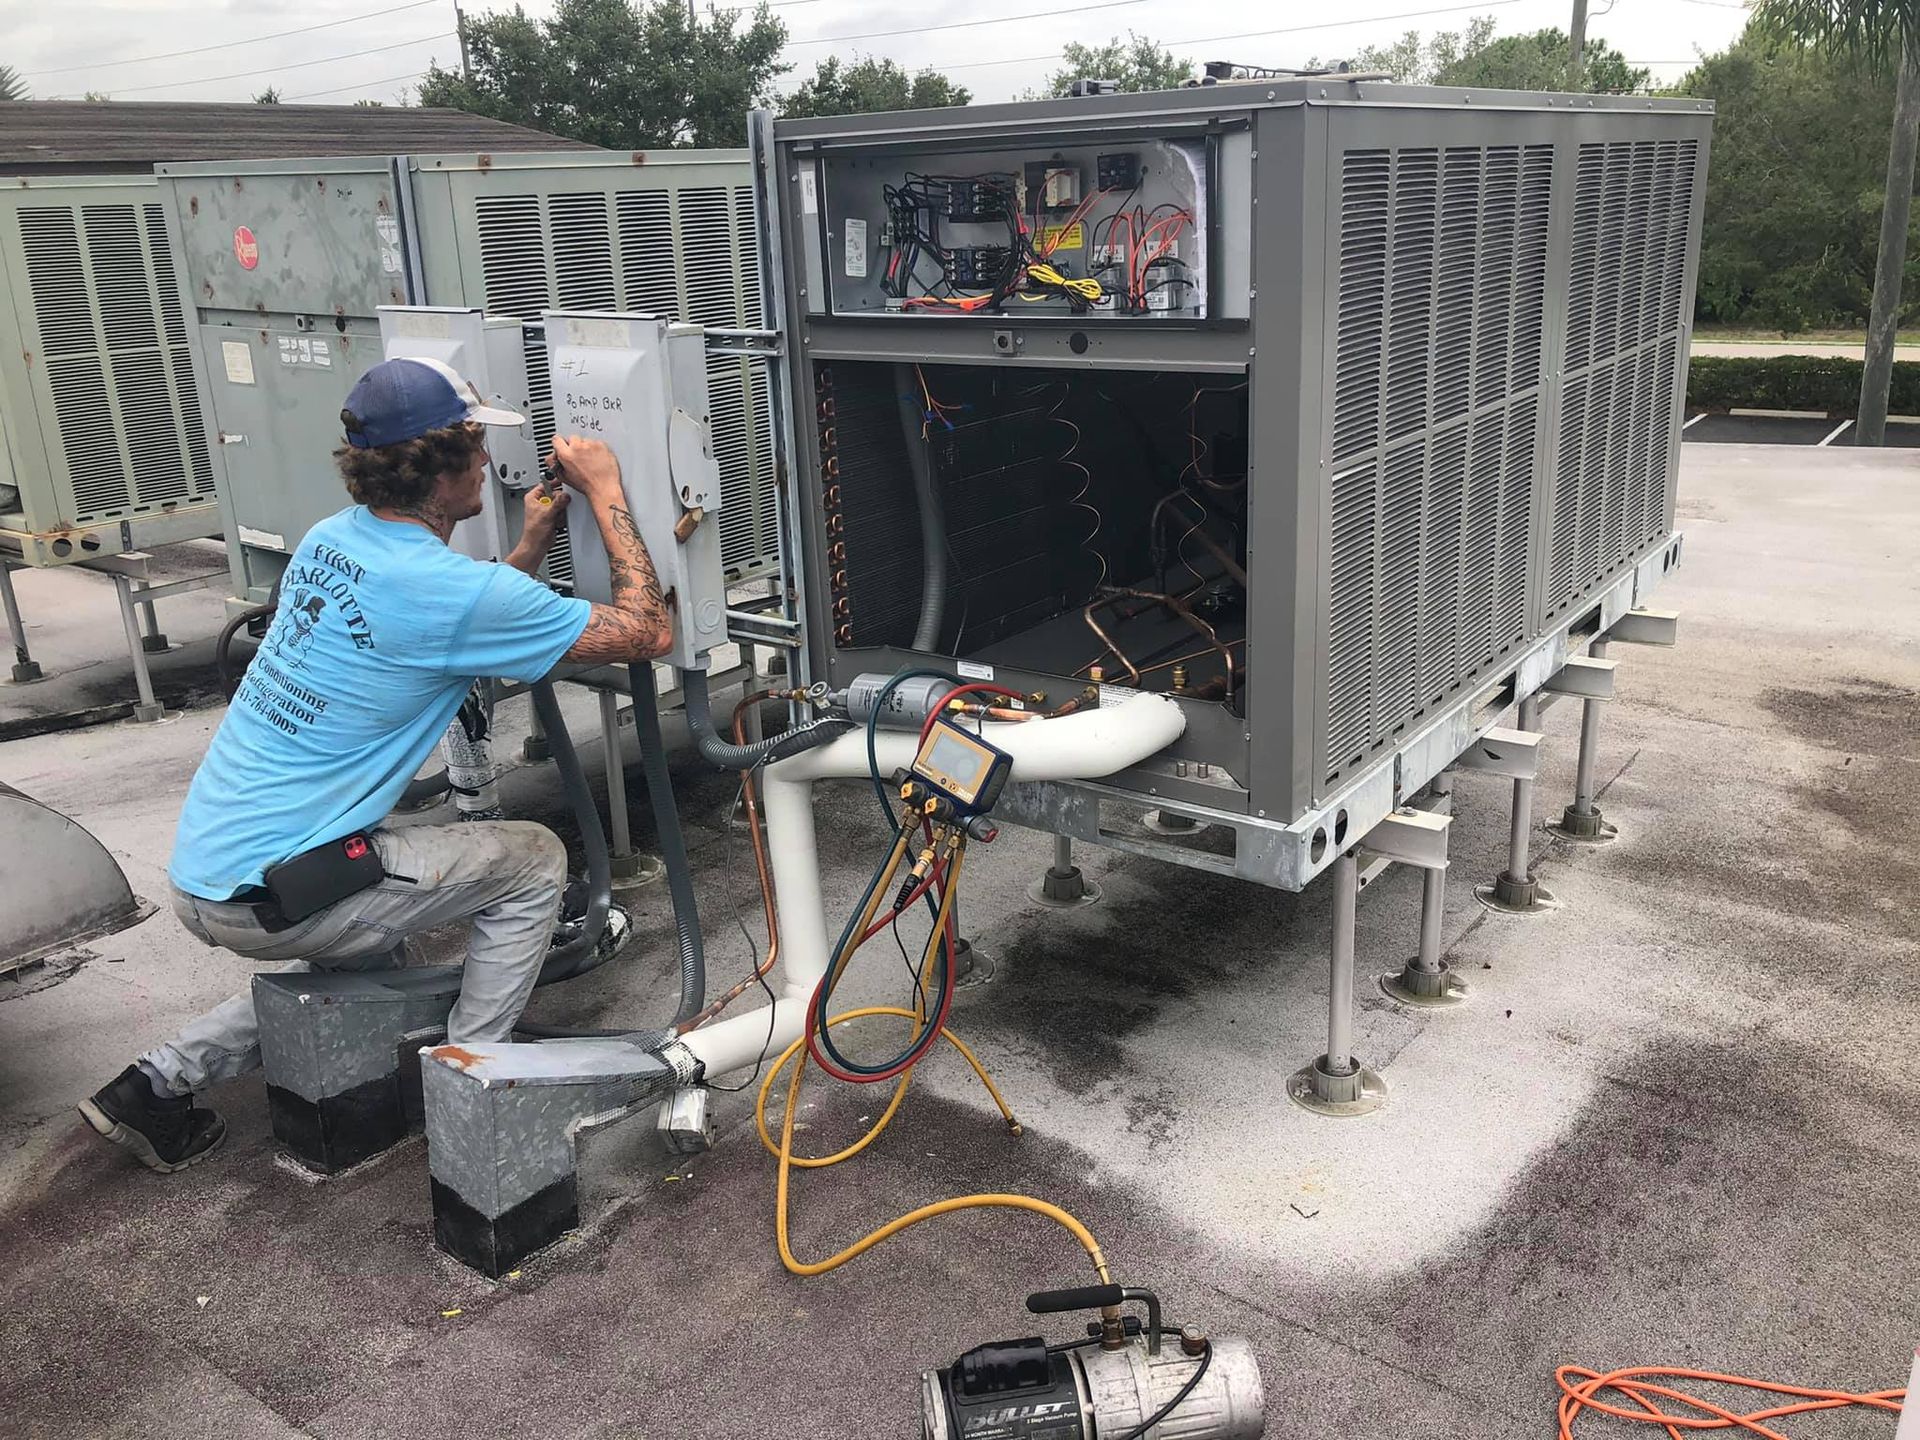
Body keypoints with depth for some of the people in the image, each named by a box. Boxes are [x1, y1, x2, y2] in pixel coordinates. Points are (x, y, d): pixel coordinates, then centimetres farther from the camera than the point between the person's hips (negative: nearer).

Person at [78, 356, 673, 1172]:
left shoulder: (331, 540, 4)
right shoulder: (446, 587, -21)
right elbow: (647, 633, -15)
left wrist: (533, 544, 13)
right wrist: (607, 494, -7)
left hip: (203, 869, 9)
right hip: (268, 893, -8)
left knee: (363, 963, 34)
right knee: (533, 861, 4)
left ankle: (159, 1081, 27)